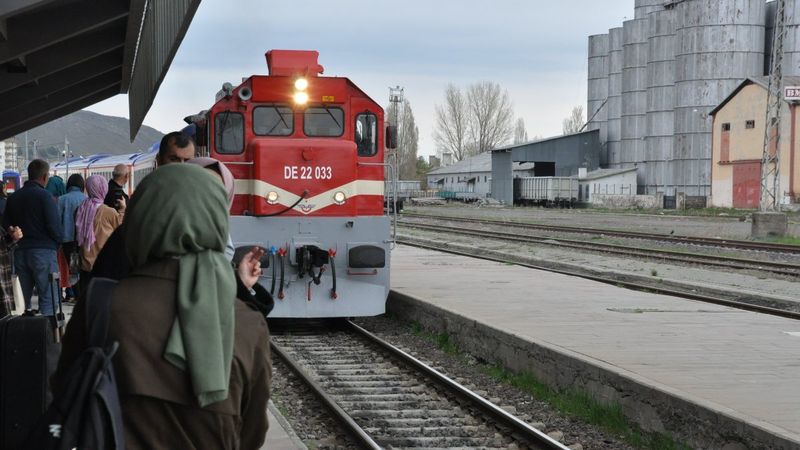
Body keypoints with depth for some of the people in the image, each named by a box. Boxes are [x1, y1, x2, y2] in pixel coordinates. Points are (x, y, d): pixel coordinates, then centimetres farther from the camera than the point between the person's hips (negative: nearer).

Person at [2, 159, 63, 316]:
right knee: (48, 297, -4)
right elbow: (54, 226, -14)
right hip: (43, 251, -6)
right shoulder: (44, 196, -9)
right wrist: (59, 239, 4)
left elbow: (6, 226, 11)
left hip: (20, 252, 6)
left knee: (23, 298, 12)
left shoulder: (13, 197, 10)